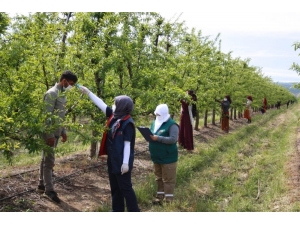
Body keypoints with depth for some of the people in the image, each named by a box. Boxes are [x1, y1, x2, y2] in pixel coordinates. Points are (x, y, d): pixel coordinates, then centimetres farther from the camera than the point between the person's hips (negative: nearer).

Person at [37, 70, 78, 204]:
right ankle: (49, 190, 0)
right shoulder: (52, 93, -16)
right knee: (49, 160, -5)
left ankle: (42, 185, 23)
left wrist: (63, 131, 18)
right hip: (50, 133, -9)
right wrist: (50, 135, -22)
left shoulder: (62, 95, 13)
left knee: (46, 159, 15)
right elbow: (47, 116, -20)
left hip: (56, 132, 9)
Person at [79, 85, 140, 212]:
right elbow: (101, 105, 11)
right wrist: (88, 92, 13)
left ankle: (134, 212, 6)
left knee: (125, 188, -3)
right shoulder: (114, 117, 4)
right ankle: (117, 210, 27)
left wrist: (125, 163, -20)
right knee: (115, 187, 16)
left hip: (121, 161, -9)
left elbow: (127, 144, -20)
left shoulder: (127, 123, -19)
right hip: (112, 160, 9)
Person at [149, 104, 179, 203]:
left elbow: (173, 139, -24)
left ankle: (169, 200, 6)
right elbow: (152, 135, 19)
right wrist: (149, 136, -7)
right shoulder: (155, 123, 12)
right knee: (159, 178, 17)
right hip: (157, 157, 8)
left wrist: (158, 138, -28)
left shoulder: (172, 125, -14)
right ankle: (160, 196, 27)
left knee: (168, 179, -1)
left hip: (168, 158, -8)